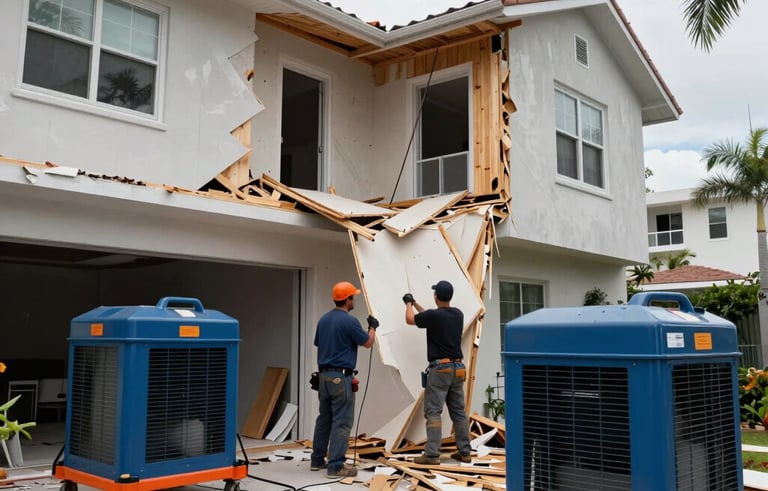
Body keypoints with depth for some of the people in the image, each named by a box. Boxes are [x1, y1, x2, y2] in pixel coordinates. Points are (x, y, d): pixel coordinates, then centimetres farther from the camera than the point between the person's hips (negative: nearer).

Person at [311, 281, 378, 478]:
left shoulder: (323, 319, 9)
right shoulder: (350, 321, -15)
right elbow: (368, 343, -4)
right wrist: (373, 327, 16)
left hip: (324, 375, 8)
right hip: (341, 377, -8)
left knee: (324, 419, 16)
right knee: (342, 421, -4)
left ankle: (317, 459, 24)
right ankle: (336, 465, -5)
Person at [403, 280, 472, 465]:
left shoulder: (433, 315, -13)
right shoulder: (458, 315, 7)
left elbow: (410, 319, 6)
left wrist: (409, 303, 25)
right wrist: (416, 304, 35)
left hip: (440, 368, -7)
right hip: (458, 368, 7)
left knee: (433, 412, -5)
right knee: (459, 412, 12)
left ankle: (432, 454, -7)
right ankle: (464, 452, 17)